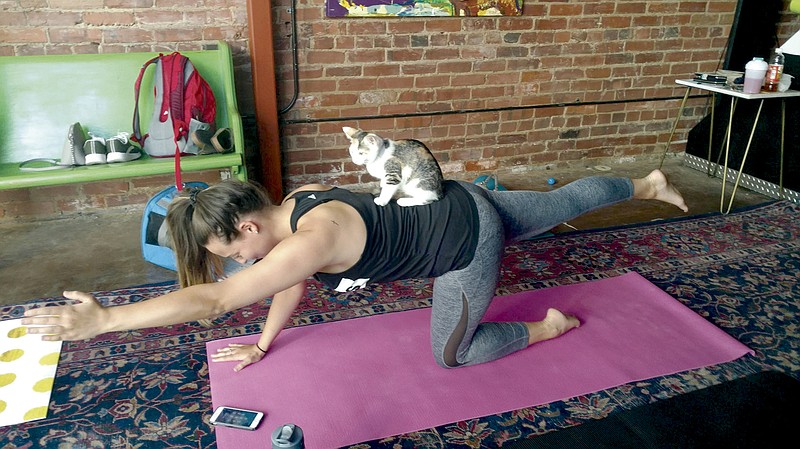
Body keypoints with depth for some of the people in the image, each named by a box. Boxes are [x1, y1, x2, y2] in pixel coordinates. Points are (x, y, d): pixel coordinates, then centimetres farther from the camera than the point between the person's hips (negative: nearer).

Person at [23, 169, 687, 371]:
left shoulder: (314, 237, -29)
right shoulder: (297, 202, -3)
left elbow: (216, 299, -32)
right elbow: (294, 285, 12)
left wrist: (102, 319, -29)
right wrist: (263, 347, 20)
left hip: (468, 240, -7)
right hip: (460, 202, 8)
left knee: (450, 355, 12)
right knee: (563, 203, 25)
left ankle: (550, 326, 25)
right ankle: (646, 185, 41)